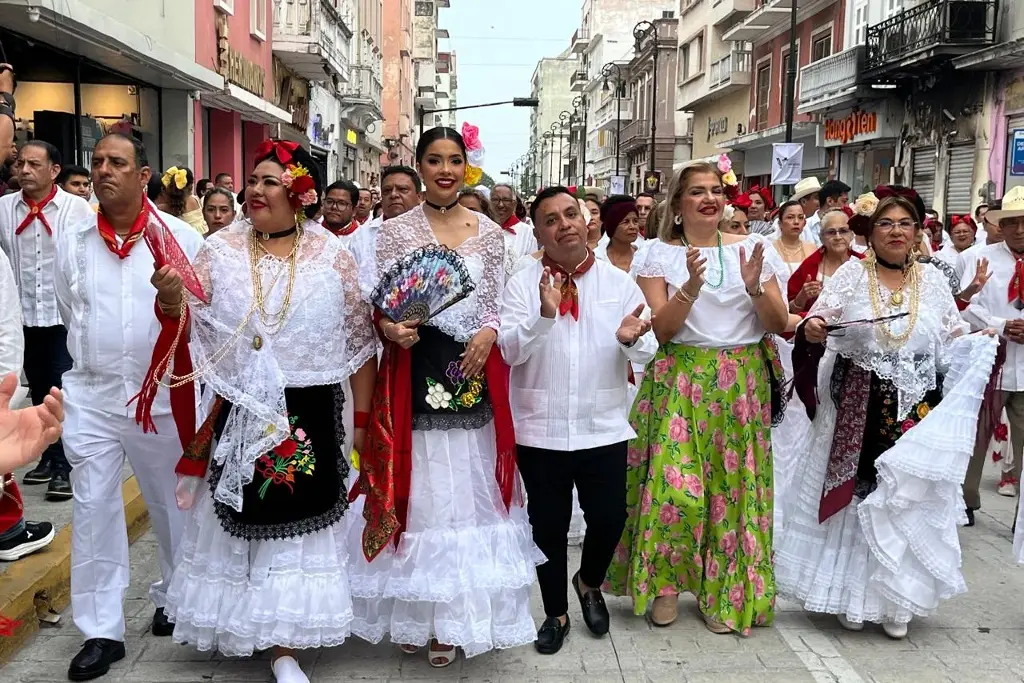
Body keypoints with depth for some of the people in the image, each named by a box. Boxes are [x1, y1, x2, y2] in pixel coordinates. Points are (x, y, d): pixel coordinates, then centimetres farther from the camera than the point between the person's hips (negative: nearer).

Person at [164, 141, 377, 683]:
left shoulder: (332, 254, 0)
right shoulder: (221, 249, 2)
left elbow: (360, 339, 2)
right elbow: (185, 318, 0)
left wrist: (360, 418, 2)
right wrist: (169, 295, -23)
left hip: (311, 416, -1)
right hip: (240, 414, 1)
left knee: (296, 523, 7)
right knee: (247, 520, 10)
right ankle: (248, 627, 33)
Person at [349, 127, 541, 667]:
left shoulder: (490, 232, 9)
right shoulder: (395, 230, 2)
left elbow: (495, 303, 9)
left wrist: (488, 334, -11)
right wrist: (391, 328, -21)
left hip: (473, 368, 2)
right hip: (415, 368, -2)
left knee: (466, 493, 6)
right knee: (417, 492, 4)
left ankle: (453, 616, 21)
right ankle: (413, 610, 22)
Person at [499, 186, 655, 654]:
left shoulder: (620, 282, 3)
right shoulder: (521, 284, -1)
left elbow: (647, 352, 0)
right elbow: (510, 351, -13)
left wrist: (631, 339, -23)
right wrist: (545, 316, -29)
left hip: (604, 428, 1)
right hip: (540, 430, 0)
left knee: (609, 519, 1)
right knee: (548, 525, 10)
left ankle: (589, 583, 35)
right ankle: (555, 613, 32)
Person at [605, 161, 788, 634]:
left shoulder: (753, 248, 6)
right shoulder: (660, 254, 2)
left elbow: (780, 326, 4)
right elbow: (663, 330, -8)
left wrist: (755, 287, -13)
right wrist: (690, 287, -22)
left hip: (742, 382, 2)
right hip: (681, 380, -2)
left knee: (734, 484, 4)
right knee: (674, 482, -9)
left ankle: (727, 592, 22)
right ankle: (663, 579, 14)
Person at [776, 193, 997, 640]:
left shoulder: (932, 280, 9)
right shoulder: (852, 274, 1)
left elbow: (954, 339, 14)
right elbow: (817, 321, -6)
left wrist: (981, 344, -5)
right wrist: (811, 329, -27)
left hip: (917, 413, 2)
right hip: (858, 412, -2)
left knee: (908, 499, 4)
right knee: (857, 493, 2)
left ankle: (896, 601, 20)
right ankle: (851, 596, 18)